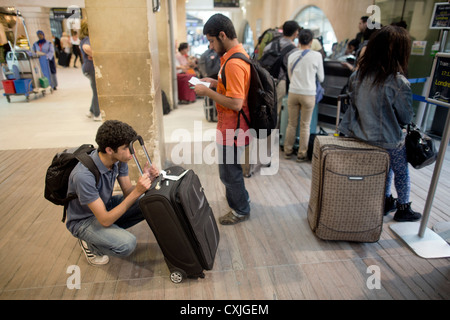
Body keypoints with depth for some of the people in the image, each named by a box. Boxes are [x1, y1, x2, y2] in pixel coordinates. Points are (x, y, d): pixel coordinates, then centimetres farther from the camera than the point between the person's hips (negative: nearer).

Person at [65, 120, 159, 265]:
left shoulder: (119, 159, -15)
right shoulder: (83, 176, -36)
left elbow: (128, 192, -7)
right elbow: (105, 220, -32)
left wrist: (146, 179, -28)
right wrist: (137, 192, -40)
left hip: (107, 206, 7)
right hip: (84, 220, -7)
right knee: (127, 244, -29)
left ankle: (113, 230, 8)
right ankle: (89, 243, 2)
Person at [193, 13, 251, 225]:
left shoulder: (233, 63, -25)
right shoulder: (238, 54, 8)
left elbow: (235, 103, -29)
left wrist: (207, 92, -19)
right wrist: (215, 83, 9)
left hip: (232, 129, -10)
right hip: (231, 126, 10)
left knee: (229, 172, 7)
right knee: (231, 168, 25)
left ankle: (241, 210, 27)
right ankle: (239, 199, 45)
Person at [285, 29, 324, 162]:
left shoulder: (292, 56, 2)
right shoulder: (317, 55, -6)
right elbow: (321, 78, 4)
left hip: (293, 92, 3)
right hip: (308, 94, -2)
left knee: (291, 123, 13)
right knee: (305, 126, 7)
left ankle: (288, 151, 21)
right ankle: (302, 154, 14)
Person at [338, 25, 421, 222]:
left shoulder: (359, 74, -6)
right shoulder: (398, 82, -22)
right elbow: (406, 118, -11)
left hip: (360, 132, 6)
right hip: (386, 139, -6)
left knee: (388, 166, 27)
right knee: (402, 171, 19)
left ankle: (386, 201, 39)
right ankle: (403, 209, 36)